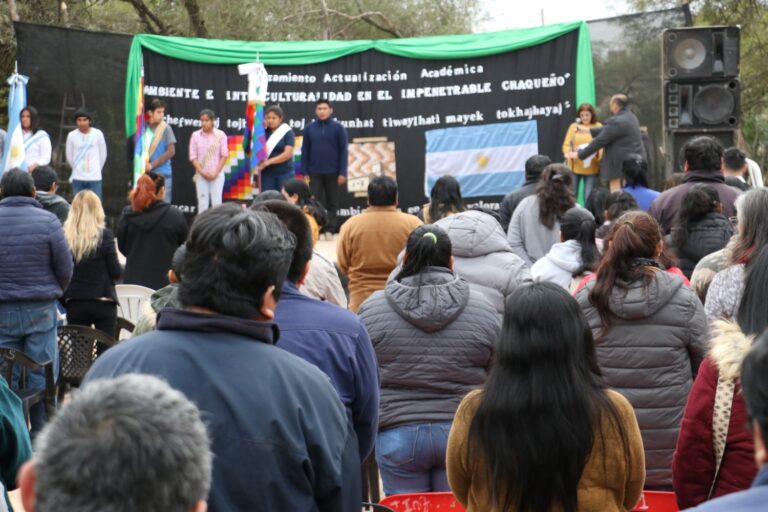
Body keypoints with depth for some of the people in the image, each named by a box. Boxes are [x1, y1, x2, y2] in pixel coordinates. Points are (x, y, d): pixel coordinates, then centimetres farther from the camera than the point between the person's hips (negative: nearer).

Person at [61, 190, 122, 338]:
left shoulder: (64, 236, -4)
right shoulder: (105, 235, -8)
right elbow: (116, 272, -7)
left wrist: (64, 298, 11)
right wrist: (122, 266, 15)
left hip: (75, 304, 2)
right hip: (103, 302, -2)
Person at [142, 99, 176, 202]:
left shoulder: (165, 128, -4)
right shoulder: (144, 128, 4)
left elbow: (171, 151, -7)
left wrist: (152, 165, -8)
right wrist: (143, 164, -9)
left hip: (162, 174, -3)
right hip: (146, 174, 3)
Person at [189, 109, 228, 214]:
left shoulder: (220, 135, -2)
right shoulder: (195, 135, 0)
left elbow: (224, 155, -2)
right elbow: (193, 157, 0)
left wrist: (216, 173, -10)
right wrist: (202, 172, -10)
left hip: (217, 174, -1)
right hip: (201, 175, 1)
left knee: (216, 203, -1)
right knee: (202, 203, 2)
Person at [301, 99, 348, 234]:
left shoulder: (338, 128, -1)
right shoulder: (309, 129, 4)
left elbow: (343, 151, -2)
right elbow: (305, 152, 6)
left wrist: (342, 172, -8)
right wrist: (305, 173, 1)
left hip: (332, 172, -1)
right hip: (314, 172, 1)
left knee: (332, 202, 6)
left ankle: (330, 229, 11)